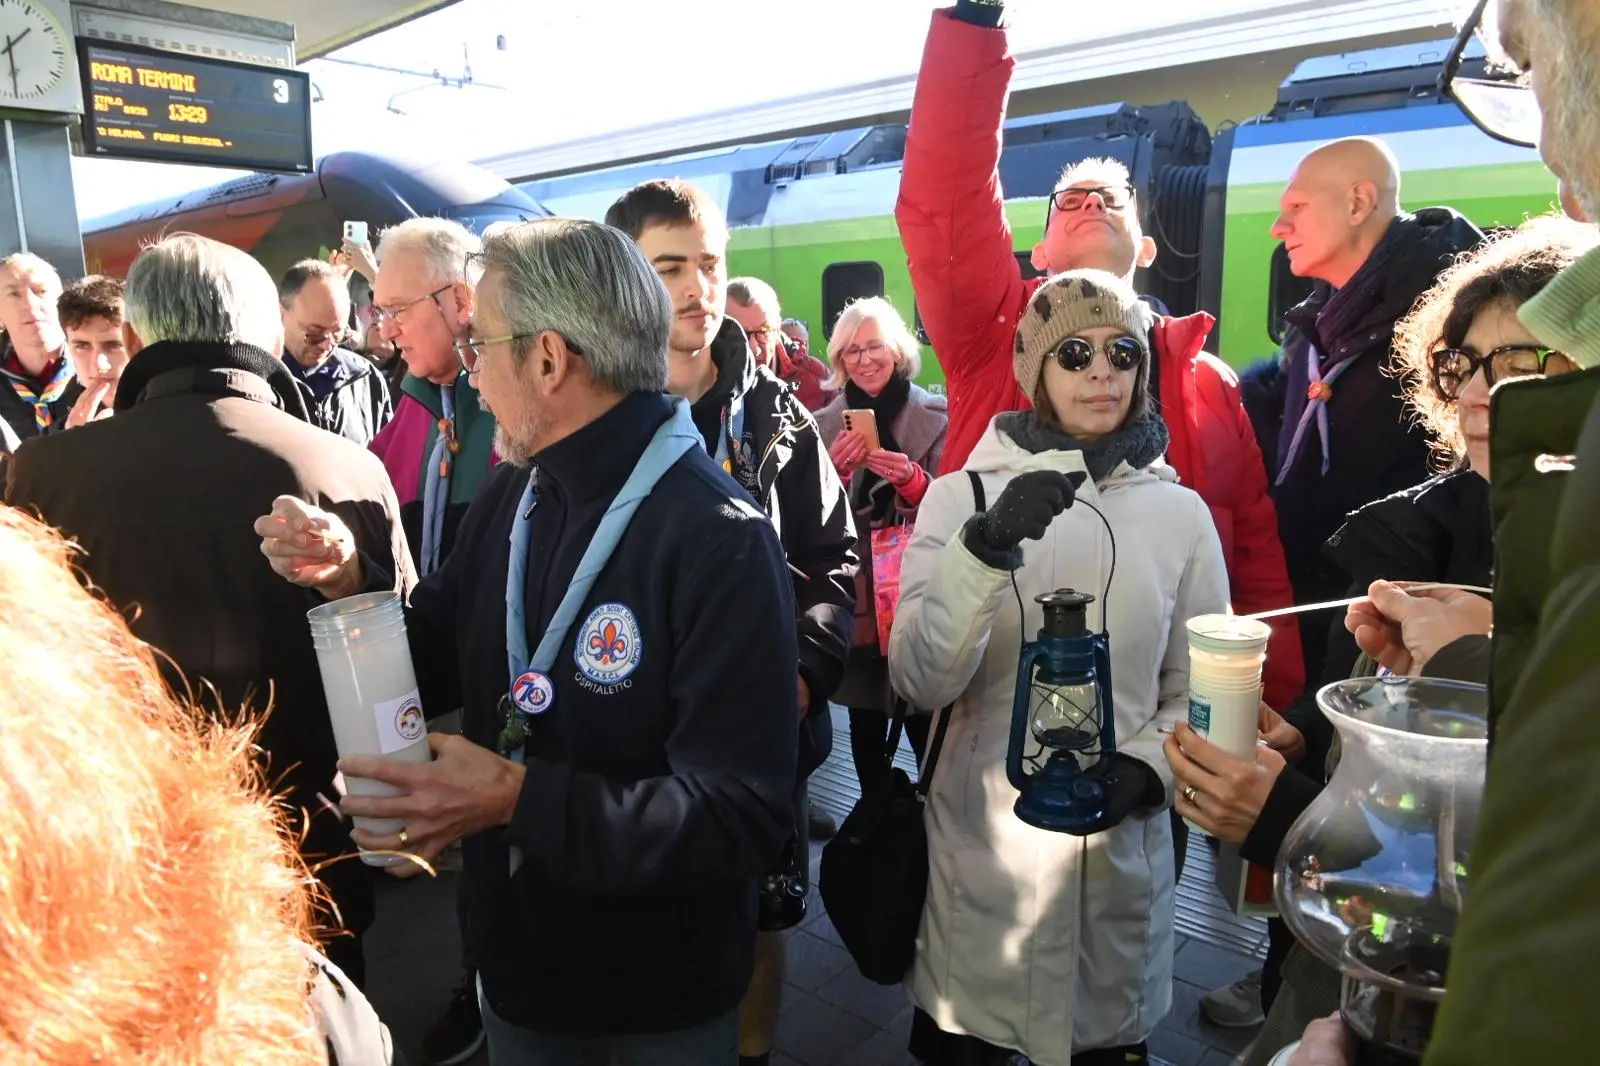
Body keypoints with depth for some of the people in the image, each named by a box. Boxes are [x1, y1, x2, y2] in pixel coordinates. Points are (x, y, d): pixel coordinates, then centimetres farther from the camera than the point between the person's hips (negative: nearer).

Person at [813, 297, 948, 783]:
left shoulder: (937, 417, -3)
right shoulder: (825, 424, 4)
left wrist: (911, 479, -23)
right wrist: (834, 470, -17)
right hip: (853, 592, 2)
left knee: (925, 722, 0)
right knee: (864, 721, 11)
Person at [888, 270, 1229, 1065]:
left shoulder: (1180, 512, -1)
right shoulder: (960, 495, -6)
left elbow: (1198, 690, 6)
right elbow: (918, 682, -15)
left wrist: (1144, 768, -13)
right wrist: (984, 548, -28)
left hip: (1121, 852, 1)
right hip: (980, 850, -1)